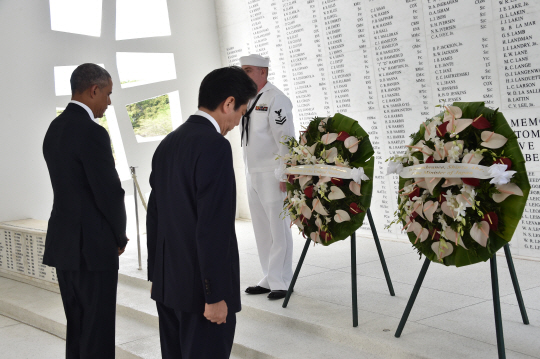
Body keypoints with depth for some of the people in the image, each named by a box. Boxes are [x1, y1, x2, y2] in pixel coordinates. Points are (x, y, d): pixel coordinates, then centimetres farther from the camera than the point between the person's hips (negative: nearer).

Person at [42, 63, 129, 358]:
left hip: (63, 242, 9)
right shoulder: (92, 133, -18)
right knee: (98, 333, 0)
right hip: (92, 245, -9)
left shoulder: (54, 128, 10)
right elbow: (109, 192, -17)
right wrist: (120, 237, 0)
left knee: (76, 326, 16)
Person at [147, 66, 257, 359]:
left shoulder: (168, 143, 9)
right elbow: (213, 228, -22)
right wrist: (216, 296, -18)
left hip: (167, 283, 9)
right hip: (202, 288, -9)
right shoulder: (215, 146, -17)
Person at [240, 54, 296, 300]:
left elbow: (285, 139, -17)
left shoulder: (275, 99, -11)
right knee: (262, 231, 12)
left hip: (272, 175, -9)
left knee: (279, 230, -3)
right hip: (252, 175, 9)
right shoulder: (248, 100, 15)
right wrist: (249, 173, 17)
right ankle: (269, 279, 21)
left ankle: (281, 282, 3)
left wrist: (284, 175, -20)